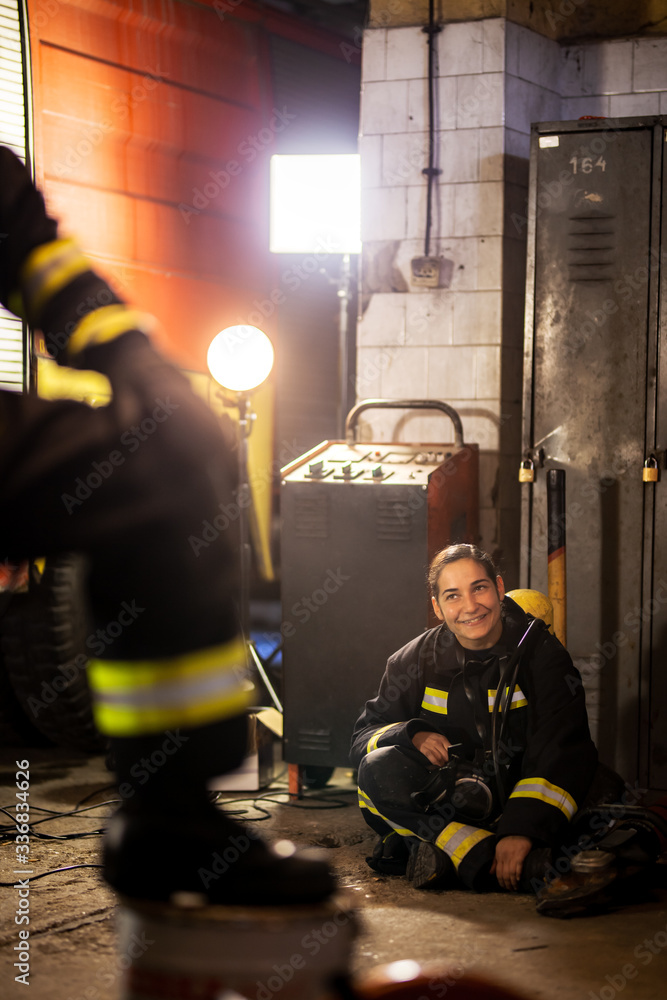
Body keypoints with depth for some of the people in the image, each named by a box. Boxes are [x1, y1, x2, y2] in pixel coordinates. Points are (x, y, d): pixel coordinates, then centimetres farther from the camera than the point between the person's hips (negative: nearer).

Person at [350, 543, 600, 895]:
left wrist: (522, 830, -35)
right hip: (446, 805, 2)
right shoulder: (416, 660, 3)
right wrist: (412, 735, -21)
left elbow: (561, 751, -20)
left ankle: (448, 856, -36)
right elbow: (363, 737, 3)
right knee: (378, 769, -27)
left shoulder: (540, 651, -6)